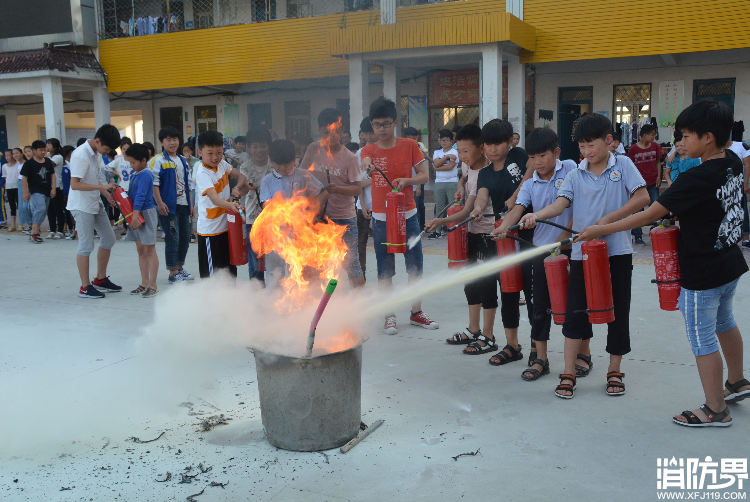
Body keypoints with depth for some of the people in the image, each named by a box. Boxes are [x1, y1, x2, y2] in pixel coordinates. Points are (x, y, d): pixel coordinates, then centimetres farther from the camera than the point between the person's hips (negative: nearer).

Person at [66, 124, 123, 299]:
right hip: (82, 206, -9)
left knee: (108, 238, 13)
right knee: (86, 246, -4)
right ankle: (85, 287, 6)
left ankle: (100, 279, 25)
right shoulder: (81, 155, -20)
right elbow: (75, 184, -24)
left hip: (96, 204, 9)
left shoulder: (97, 154, 7)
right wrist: (102, 187, -25)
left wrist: (108, 195, 4)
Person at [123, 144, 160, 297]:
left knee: (149, 250, -3)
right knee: (140, 250, 12)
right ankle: (144, 283, 20)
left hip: (146, 213, -9)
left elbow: (141, 196, -23)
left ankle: (153, 285, 2)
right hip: (136, 214, 9)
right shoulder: (133, 173, 12)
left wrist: (135, 214, -28)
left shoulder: (145, 174, -14)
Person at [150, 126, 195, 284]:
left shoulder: (183, 161, 16)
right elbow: (154, 183, -12)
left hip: (183, 205, 7)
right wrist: (159, 203, -21)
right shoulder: (158, 161, -6)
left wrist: (191, 205, 17)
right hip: (168, 206, -7)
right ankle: (173, 273, 2)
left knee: (185, 237, 12)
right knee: (172, 239, -6)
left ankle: (180, 268, 27)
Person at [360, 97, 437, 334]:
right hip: (381, 218, 0)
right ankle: (389, 316, 15)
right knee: (385, 270, 4)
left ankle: (416, 312, 21)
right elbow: (366, 162, -21)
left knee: (415, 266, 6)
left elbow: (424, 176, 0)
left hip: (408, 215, 0)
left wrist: (406, 180, -20)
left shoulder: (409, 145, 1)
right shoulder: (369, 150, 2)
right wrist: (367, 166, -46)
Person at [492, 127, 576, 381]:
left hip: (571, 246, -3)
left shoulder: (570, 169, -3)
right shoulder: (530, 185, 4)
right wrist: (503, 226, -31)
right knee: (540, 307, 6)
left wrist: (564, 237, -13)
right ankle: (540, 360, 17)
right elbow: (517, 209, -11)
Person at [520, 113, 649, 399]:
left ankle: (615, 371, 24)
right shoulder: (576, 174, 5)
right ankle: (569, 373, 10)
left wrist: (607, 220, -17)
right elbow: (561, 203, -9)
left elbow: (642, 198, -9)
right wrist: (537, 215, -29)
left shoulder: (623, 165, 0)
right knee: (575, 312, 0)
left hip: (617, 251, -1)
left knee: (618, 312, 8)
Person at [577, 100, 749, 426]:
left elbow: (651, 214, -23)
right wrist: (682, 213, 3)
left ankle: (715, 410, 16)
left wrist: (603, 229, -17)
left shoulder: (695, 180, -26)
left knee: (703, 340, 4)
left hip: (702, 274, -9)